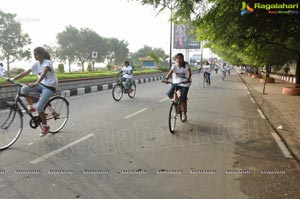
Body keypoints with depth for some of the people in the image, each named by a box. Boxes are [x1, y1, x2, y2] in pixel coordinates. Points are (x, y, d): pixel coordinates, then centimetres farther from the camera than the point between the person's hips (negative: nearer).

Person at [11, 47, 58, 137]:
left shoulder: (47, 63, -18)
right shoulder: (36, 64, 5)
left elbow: (43, 73, -36)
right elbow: (25, 73, 3)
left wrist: (36, 83, -51)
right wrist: (13, 79, -8)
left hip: (50, 87, -7)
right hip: (42, 85, 7)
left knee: (39, 107, -16)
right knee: (23, 89, -13)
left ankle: (45, 126, 4)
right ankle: (31, 107, 7)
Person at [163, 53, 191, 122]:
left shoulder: (186, 65, -10)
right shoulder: (174, 66, -4)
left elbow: (189, 73, -24)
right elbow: (170, 72, -17)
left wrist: (188, 79, -44)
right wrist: (166, 79, -36)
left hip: (185, 83, -3)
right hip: (176, 82, 3)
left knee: (183, 99, -11)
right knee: (169, 94, -17)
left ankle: (184, 114, 12)